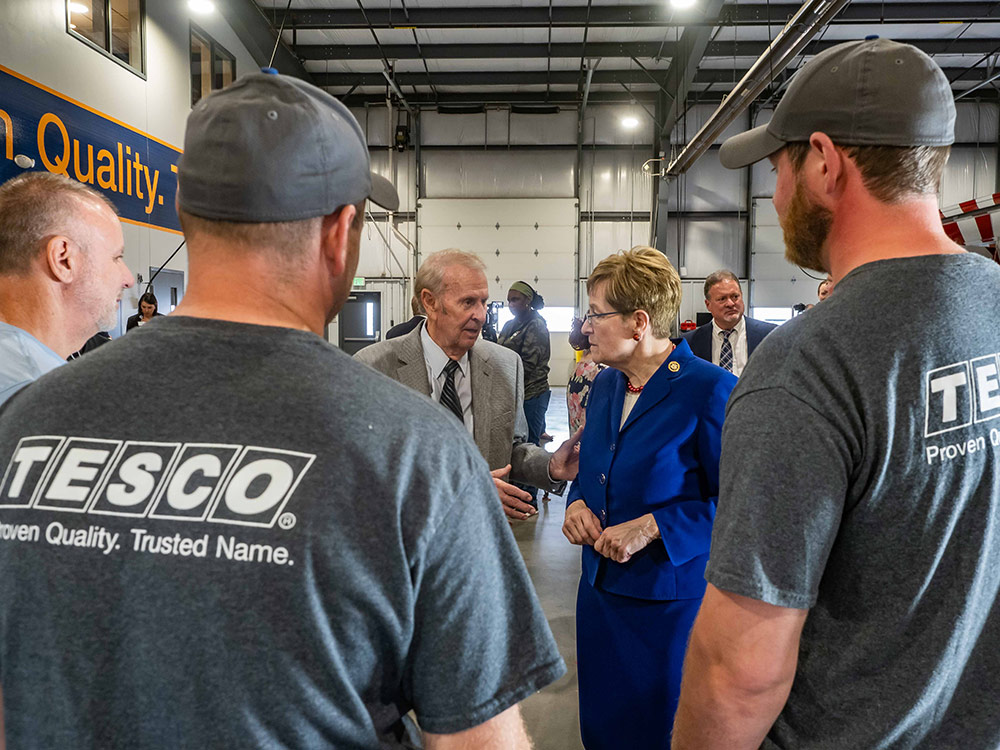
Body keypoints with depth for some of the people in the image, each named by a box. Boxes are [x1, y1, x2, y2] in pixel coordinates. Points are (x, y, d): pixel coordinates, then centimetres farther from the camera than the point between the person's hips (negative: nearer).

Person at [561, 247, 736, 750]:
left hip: (670, 602, -7)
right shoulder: (605, 384, 7)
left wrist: (652, 526, -23)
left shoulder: (711, 390, -17)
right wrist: (577, 502, 0)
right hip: (600, 591, 7)